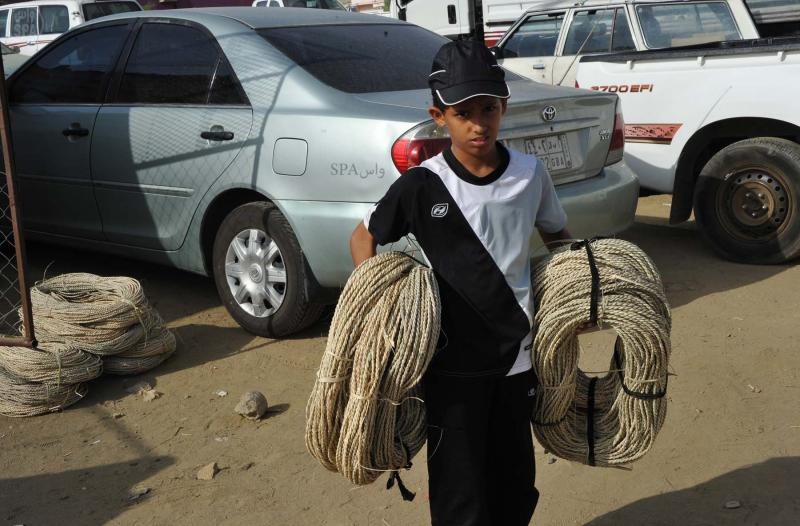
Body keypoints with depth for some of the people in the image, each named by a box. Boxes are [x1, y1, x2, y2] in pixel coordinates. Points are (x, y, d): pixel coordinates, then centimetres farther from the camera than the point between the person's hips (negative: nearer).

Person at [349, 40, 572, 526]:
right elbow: (363, 238, 4)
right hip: (452, 362, -3)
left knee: (517, 487, 15)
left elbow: (558, 235, 15)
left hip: (518, 354, 3)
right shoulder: (422, 186, -10)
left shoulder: (531, 174, -3)